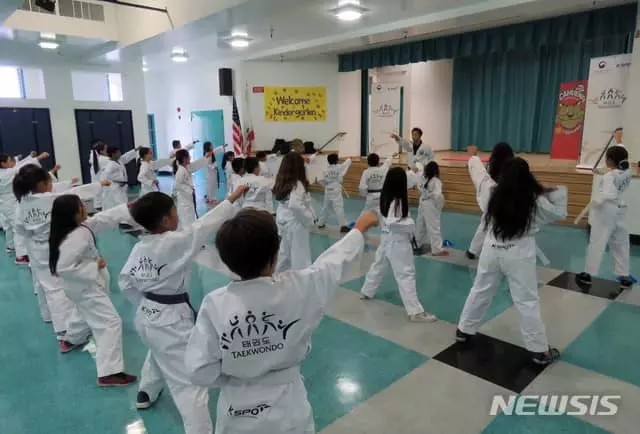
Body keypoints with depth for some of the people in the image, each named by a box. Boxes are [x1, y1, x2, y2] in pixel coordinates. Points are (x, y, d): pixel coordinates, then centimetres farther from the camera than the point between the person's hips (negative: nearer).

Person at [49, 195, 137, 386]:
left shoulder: (80, 226, -4)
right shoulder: (74, 238, -32)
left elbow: (103, 218, 3)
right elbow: (64, 268, -34)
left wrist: (129, 207, -1)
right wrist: (94, 267, -27)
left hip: (84, 283, 10)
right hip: (85, 286, -10)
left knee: (86, 312, 37)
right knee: (110, 322, -10)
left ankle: (72, 339, 63)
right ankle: (108, 373, -6)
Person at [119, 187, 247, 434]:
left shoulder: (139, 247, -2)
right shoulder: (175, 242, -24)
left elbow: (125, 282, 7)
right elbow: (206, 224, -19)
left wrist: (145, 304, 18)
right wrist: (232, 198, -10)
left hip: (146, 316, 9)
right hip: (171, 321, -9)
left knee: (159, 353, 39)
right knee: (190, 383, -3)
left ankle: (146, 394, 62)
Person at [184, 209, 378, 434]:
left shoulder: (215, 304, -21)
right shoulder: (298, 288, -23)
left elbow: (200, 371, -15)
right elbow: (335, 260, -5)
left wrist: (235, 378, 5)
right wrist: (361, 227, 12)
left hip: (236, 412, 1)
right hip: (287, 409, 0)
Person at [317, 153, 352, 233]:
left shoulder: (326, 170, 1)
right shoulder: (339, 167, -9)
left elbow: (320, 181, 1)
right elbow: (348, 162, 4)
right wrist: (348, 159, 27)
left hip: (328, 191, 5)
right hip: (336, 191, -5)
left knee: (325, 207, 18)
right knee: (339, 208, -8)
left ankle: (320, 223, 29)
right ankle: (343, 226, -11)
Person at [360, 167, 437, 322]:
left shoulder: (386, 197, 3)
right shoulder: (396, 202, -24)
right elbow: (393, 223, -31)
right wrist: (410, 224, -20)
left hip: (387, 238, 9)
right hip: (397, 241, -9)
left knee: (379, 265, 25)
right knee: (406, 274, -6)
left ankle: (366, 292, 43)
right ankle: (415, 312, -1)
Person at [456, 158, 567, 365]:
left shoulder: (493, 195, -6)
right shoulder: (536, 201, -11)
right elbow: (559, 213, 3)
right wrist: (558, 191, 9)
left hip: (491, 251, 3)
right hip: (519, 256, -3)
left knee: (479, 291, 19)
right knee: (527, 302, 5)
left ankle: (464, 330, 33)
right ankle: (540, 350, 16)